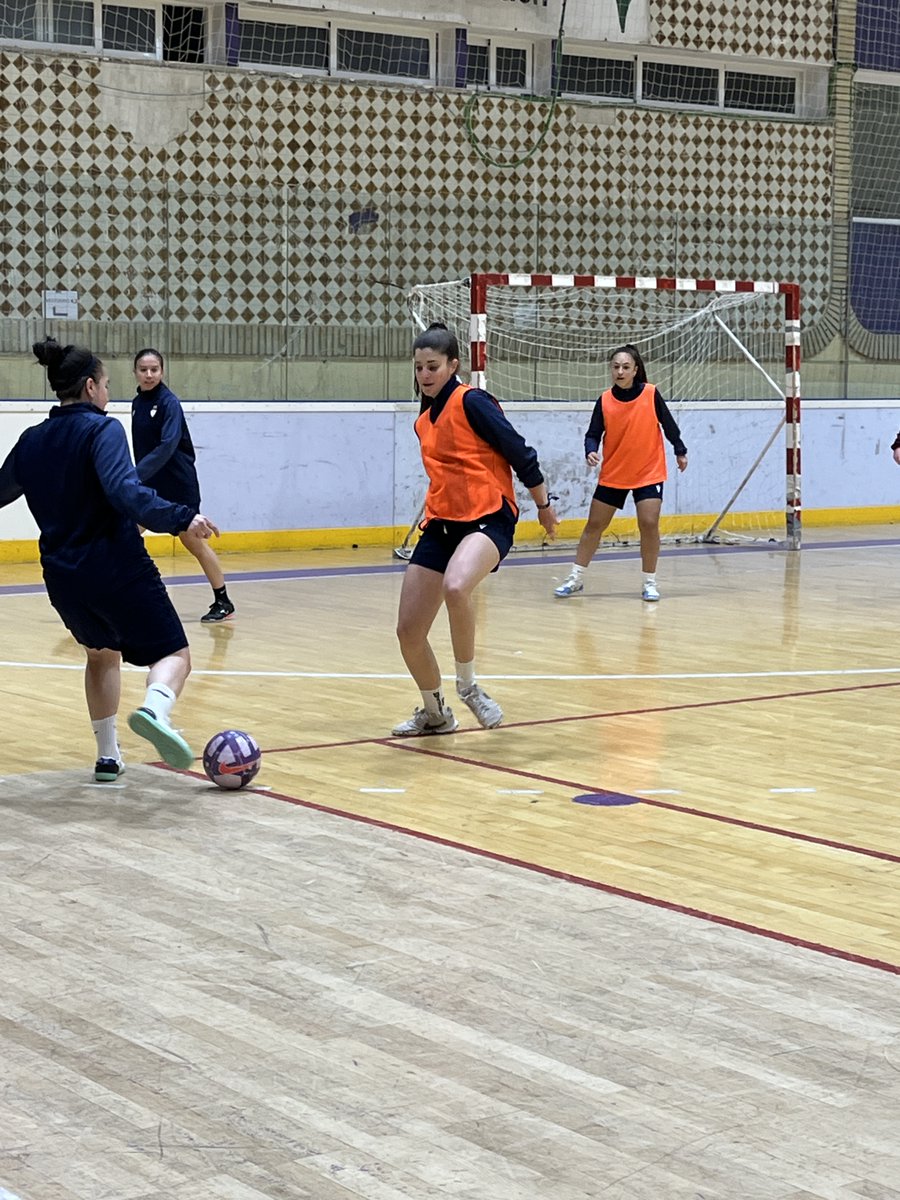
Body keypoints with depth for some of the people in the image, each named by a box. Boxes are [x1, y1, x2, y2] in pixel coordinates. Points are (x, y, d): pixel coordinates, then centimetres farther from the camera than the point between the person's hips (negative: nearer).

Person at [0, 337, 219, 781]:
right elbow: (125, 492, -26)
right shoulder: (102, 430, -10)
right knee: (173, 654, 2)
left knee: (102, 652, 30)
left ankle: (108, 756, 29)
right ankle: (155, 710, -32)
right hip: (118, 569, -6)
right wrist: (182, 518, -30)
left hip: (63, 577, 6)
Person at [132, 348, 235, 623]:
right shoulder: (137, 403, 6)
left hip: (177, 485, -6)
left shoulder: (169, 403, -15)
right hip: (149, 485, 6)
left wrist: (138, 473, -36)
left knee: (193, 542, 2)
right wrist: (138, 477, 15)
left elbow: (167, 446, -27)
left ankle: (223, 602, 15)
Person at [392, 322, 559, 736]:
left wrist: (543, 504, -1)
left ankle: (467, 685, -17)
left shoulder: (471, 401, -8)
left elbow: (518, 450, -7)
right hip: (442, 523, 8)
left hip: (489, 518, -8)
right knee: (408, 631, 1)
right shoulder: (424, 419, 14)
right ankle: (435, 713, 26)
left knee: (455, 586, -39)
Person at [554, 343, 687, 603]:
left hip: (649, 472, -2)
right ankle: (575, 578, 20)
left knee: (649, 523, -14)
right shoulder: (605, 400, -8)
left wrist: (680, 452, 9)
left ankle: (650, 582, 3)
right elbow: (593, 434, -8)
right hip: (612, 474, 2)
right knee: (594, 525, 7)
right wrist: (591, 451, -27)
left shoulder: (651, 394, -10)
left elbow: (668, 424, 2)